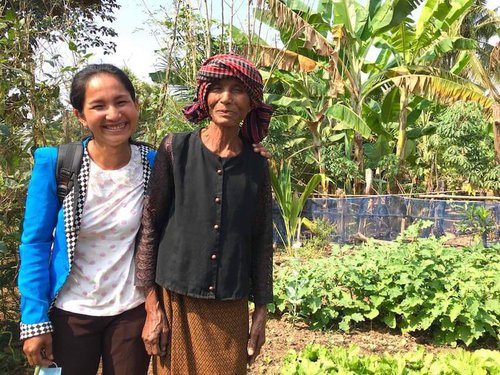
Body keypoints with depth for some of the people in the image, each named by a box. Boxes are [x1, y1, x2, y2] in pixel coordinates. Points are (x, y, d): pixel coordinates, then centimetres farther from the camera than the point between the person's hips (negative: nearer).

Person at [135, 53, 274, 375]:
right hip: (176, 301, -1)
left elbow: (262, 241, 6)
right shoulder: (176, 149, -5)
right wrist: (152, 308, -6)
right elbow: (149, 227, -4)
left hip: (231, 310, 2)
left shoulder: (257, 166, 1)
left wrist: (261, 312, 7)